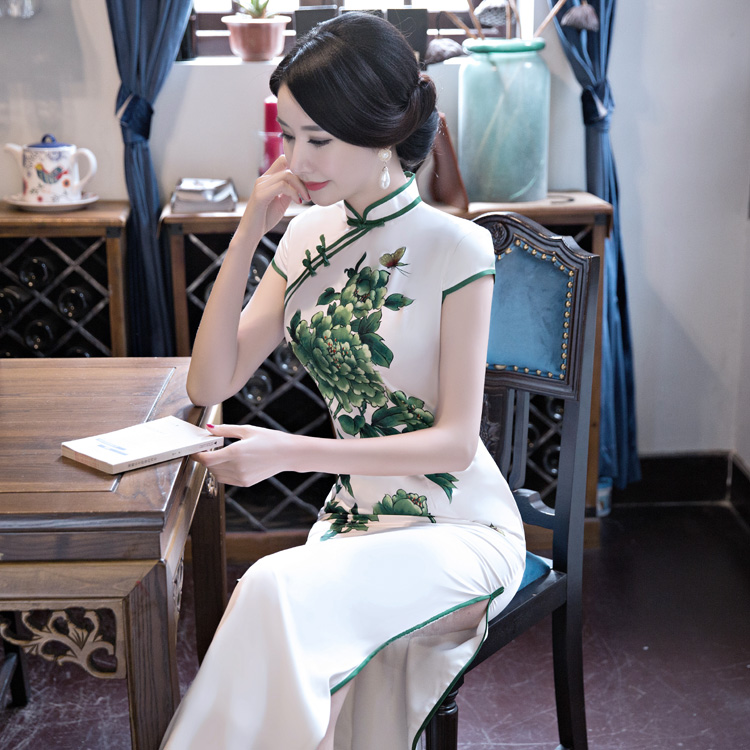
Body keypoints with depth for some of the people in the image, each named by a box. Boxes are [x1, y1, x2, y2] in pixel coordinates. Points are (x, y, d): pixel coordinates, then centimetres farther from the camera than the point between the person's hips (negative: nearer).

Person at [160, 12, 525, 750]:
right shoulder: (307, 238, 5)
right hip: (354, 518, 5)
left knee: (277, 591, -30)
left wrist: (291, 452, -23)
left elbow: (456, 440, -15)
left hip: (458, 529, -4)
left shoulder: (453, 248, -13)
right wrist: (248, 234, -7)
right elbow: (210, 383, 1)